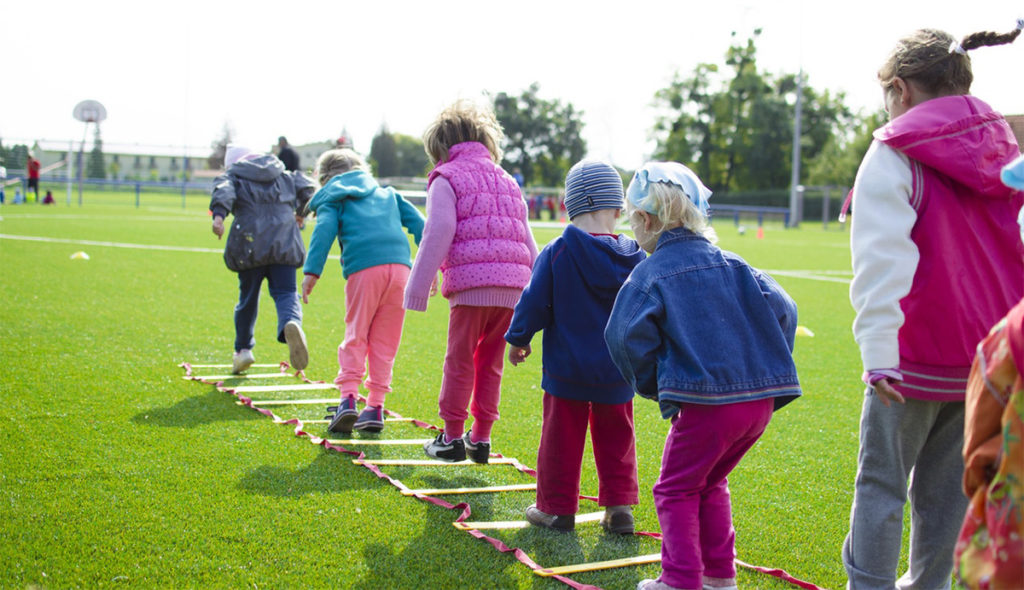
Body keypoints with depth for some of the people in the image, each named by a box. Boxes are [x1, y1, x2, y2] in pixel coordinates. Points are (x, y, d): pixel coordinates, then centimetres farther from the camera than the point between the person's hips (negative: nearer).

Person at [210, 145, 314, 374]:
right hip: (284, 244, 1)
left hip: (250, 245, -1)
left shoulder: (233, 176, 13)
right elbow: (307, 187, 14)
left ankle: (243, 349, 23)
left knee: (248, 297, 13)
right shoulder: (284, 175, 22)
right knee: (285, 293, -3)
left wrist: (218, 214, -26)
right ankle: (291, 323, -37)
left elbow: (223, 191, -8)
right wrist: (300, 212, 31)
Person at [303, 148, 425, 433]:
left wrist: (311, 271, -9)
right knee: (385, 341, 9)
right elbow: (417, 223, 21)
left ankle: (348, 397, -10)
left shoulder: (332, 199, 17)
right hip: (400, 265, 3)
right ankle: (375, 407, 8)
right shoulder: (387, 194, 30)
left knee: (355, 336, 5)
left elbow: (324, 231, -1)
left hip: (363, 270, -3)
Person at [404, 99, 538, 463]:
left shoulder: (446, 178, 4)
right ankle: (481, 438, 17)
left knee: (460, 361, 5)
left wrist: (418, 289, -4)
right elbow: (527, 241, 23)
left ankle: (452, 437, 10)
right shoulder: (507, 181, 25)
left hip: (471, 283, -6)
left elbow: (438, 236, -6)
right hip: (512, 287, 6)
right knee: (490, 363, 14)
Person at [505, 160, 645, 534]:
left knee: (562, 437, 8)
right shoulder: (633, 258, -3)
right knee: (615, 438, 15)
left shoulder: (556, 254, -13)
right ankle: (619, 507, 16)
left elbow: (534, 303, -8)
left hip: (566, 368, -3)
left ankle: (557, 509, 16)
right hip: (617, 371, 3)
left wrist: (518, 339, 8)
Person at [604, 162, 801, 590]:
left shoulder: (649, 274, -3)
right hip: (762, 398, 6)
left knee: (677, 490, 11)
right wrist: (767, 369, 13)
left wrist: (652, 385, 1)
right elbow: (782, 310, 7)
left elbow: (627, 336, -14)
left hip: (705, 402, -6)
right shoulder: (731, 264, 12)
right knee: (711, 484, 24)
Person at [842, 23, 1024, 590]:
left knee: (881, 481, 6)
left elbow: (882, 257, -19)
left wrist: (878, 351, -23)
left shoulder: (895, 154, -9)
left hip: (916, 357, -6)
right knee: (948, 483, 16)